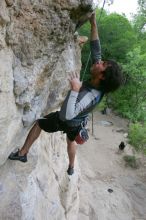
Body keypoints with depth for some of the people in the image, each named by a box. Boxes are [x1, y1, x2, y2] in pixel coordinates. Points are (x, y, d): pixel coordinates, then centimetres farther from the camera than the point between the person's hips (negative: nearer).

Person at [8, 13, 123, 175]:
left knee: (38, 123, 13)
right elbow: (96, 52, -19)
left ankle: (22, 154, 26)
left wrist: (75, 89, -58)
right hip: (77, 122, 7)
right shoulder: (98, 85, -24)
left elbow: (66, 115, -57)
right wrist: (93, 25, -22)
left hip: (66, 121, -7)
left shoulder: (89, 95, -45)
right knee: (71, 141, 32)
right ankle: (71, 168, 53)